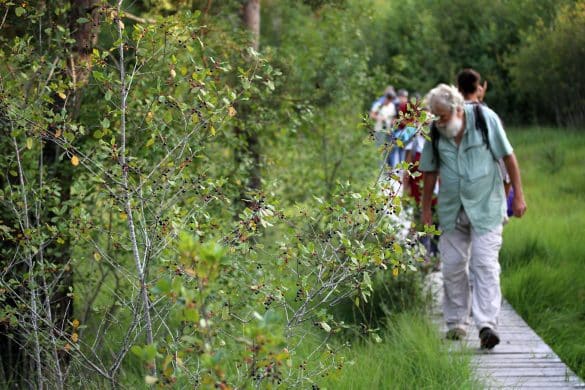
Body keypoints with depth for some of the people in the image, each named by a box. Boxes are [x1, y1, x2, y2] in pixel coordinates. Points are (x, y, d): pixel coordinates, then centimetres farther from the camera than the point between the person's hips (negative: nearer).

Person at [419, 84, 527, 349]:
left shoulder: (485, 118, -11)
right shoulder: (435, 131, -3)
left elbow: (508, 156, -4)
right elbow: (430, 171, 8)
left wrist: (518, 195, -5)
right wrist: (426, 208, 10)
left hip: (486, 205, -3)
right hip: (452, 209, 3)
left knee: (485, 264, -12)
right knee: (452, 266, 5)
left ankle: (487, 325, -18)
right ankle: (456, 323, 19)